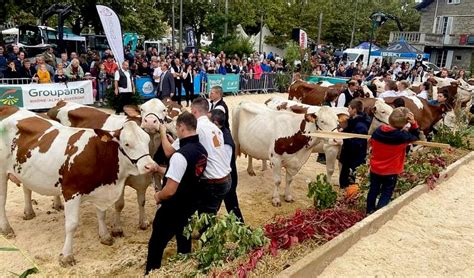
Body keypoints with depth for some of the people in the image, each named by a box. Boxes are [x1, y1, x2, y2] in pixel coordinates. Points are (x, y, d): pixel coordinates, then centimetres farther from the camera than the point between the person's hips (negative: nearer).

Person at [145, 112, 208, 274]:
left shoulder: (180, 155, -28)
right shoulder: (202, 150, -3)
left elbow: (170, 190, -27)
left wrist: (158, 196, -6)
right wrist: (159, 169, 16)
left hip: (172, 210, -8)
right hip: (190, 206, 8)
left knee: (156, 245, 12)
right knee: (184, 243, 24)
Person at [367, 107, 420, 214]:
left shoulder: (378, 131, -14)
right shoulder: (403, 136, -24)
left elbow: (371, 142, 5)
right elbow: (416, 136, -2)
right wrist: (413, 123, -15)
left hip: (375, 168, 4)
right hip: (391, 172, -4)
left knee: (373, 190, 21)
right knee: (386, 194, 14)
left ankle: (369, 212, 35)